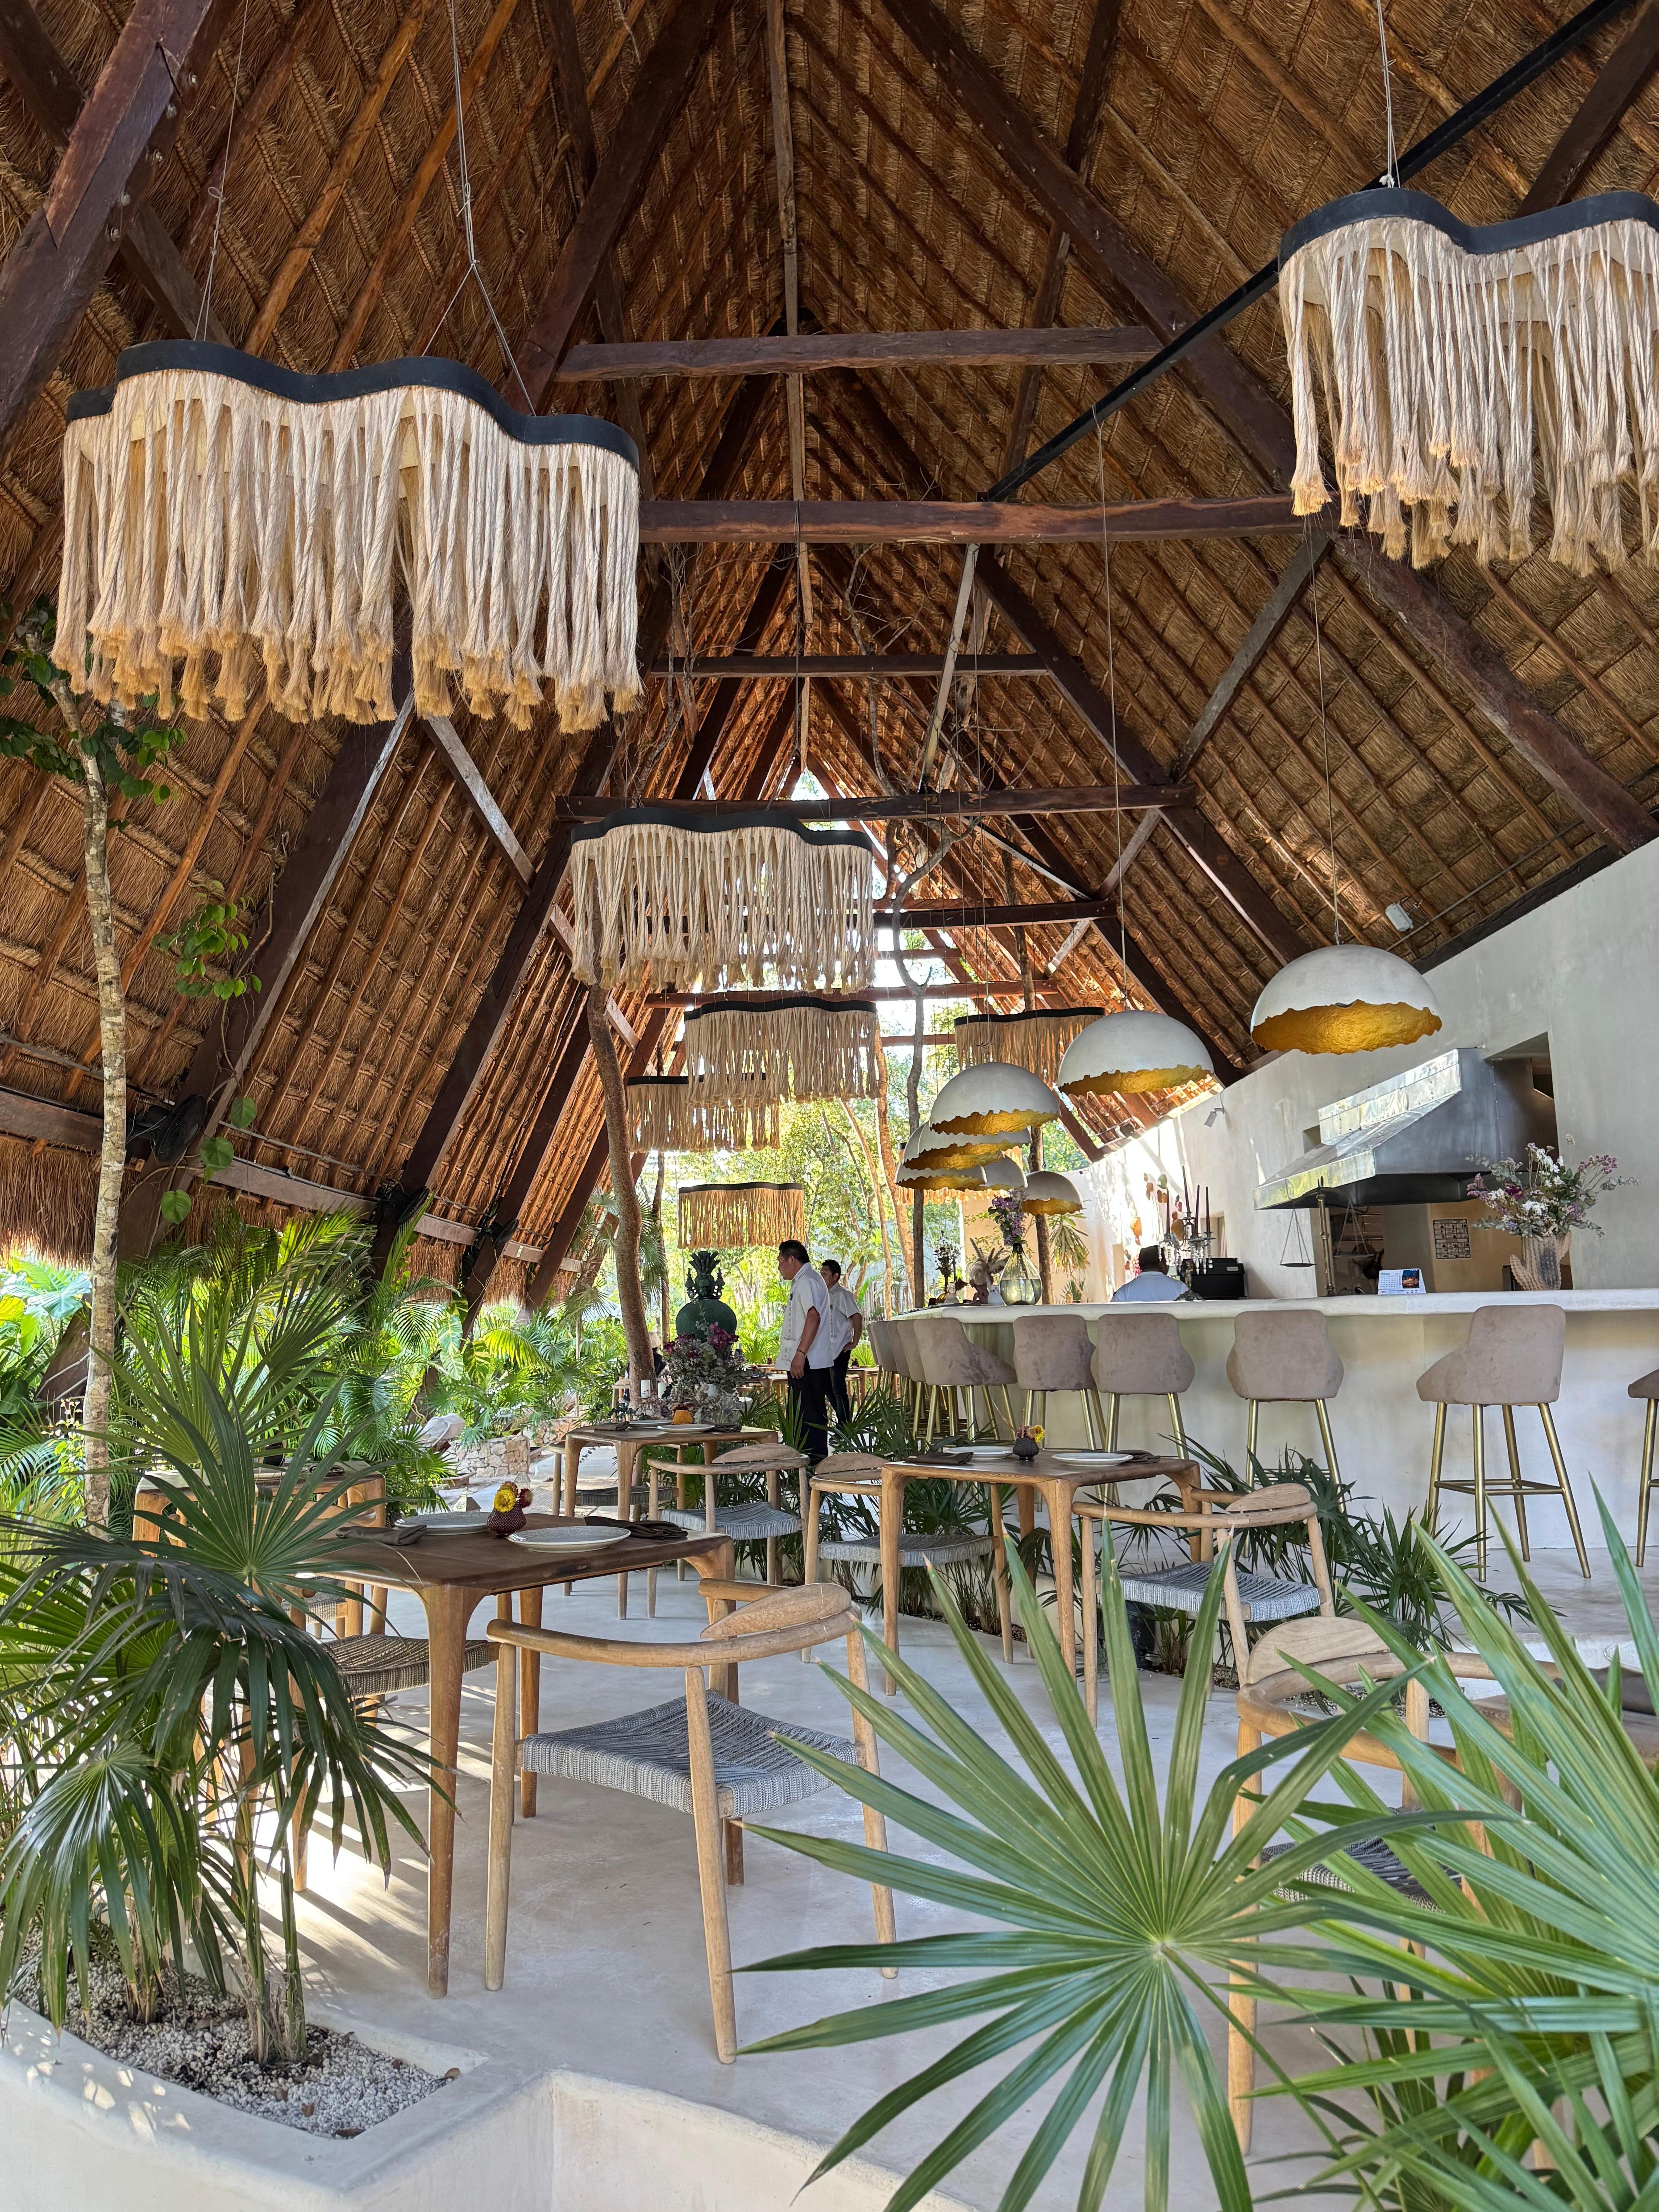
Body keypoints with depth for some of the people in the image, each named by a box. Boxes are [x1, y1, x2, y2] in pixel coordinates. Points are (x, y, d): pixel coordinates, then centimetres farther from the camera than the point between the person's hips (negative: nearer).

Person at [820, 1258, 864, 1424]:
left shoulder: (842, 1294, -12)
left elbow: (857, 1317, -22)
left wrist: (854, 1343, -20)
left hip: (839, 1350, -9)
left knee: (838, 1389, -7)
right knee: (829, 1389, 12)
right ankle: (842, 1423, 21)